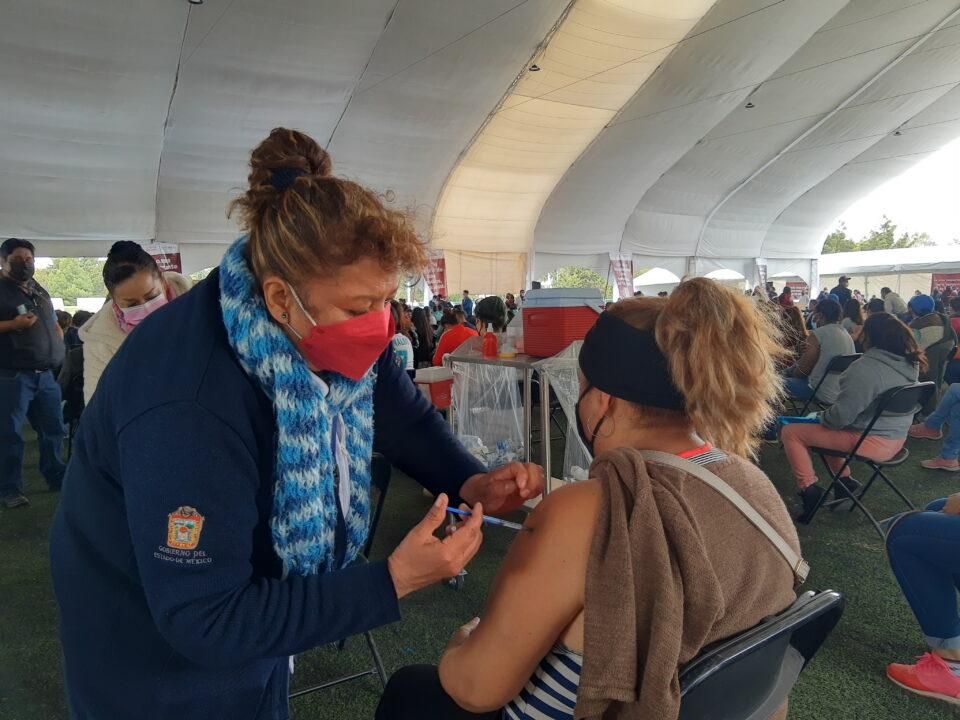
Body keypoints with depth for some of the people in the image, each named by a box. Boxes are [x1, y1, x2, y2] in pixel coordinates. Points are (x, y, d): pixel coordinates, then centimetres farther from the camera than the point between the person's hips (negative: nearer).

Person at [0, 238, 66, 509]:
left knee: (53, 429, 12)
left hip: (45, 374, 7)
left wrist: (59, 349, 12)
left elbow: (54, 324, 25)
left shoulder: (40, 291, 17)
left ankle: (56, 478, 24)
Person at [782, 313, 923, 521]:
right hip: (896, 439, 9)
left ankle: (810, 490, -2)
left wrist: (823, 417, -3)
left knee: (791, 432, -3)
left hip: (871, 443, -9)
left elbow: (841, 415, -25)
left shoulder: (866, 368, -26)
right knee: (825, 428, 29)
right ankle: (845, 479, 28)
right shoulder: (911, 364, 1)